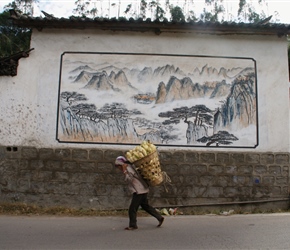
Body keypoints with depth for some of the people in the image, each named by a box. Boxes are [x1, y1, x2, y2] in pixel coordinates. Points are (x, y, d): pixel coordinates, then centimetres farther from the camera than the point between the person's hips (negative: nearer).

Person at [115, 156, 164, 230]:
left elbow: (130, 179, -28)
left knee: (132, 208, -2)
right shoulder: (130, 166, 12)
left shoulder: (129, 169, -17)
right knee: (145, 206, 19)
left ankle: (132, 225, 9)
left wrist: (124, 172, -24)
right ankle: (159, 217, 23)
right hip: (141, 190, 10)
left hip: (139, 191, -10)